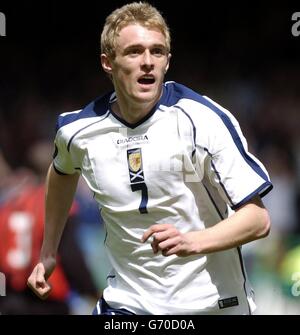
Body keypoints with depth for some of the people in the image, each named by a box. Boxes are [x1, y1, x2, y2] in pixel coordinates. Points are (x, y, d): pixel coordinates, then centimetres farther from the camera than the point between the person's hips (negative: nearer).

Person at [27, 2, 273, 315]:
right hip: (127, 301, 3)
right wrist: (47, 253, 27)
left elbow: (257, 219, -16)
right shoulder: (76, 129, -5)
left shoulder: (201, 119, -17)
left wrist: (191, 242, -32)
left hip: (211, 301, -2)